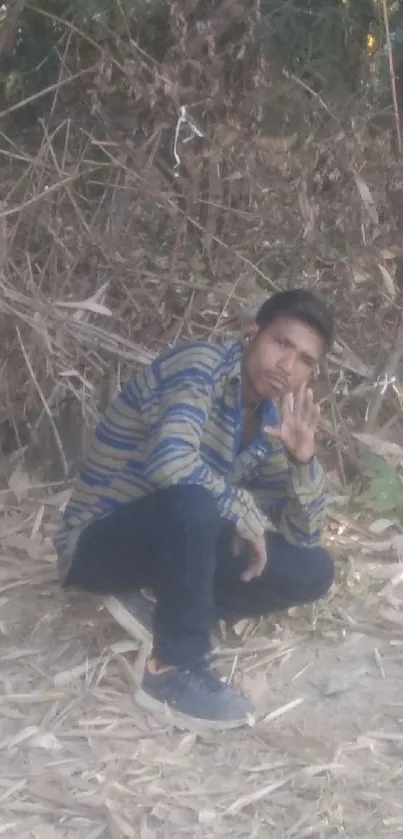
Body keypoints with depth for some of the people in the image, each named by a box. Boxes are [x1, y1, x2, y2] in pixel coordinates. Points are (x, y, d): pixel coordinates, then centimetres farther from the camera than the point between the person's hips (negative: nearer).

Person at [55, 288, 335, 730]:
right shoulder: (200, 366, -19)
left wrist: (303, 457, -16)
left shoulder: (271, 418, 2)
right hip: (98, 543, -8)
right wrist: (243, 511, -25)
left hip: (177, 543, 8)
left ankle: (159, 600, -2)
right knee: (193, 500, -38)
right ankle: (175, 671, -24)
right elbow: (170, 461, -39)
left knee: (313, 571, -2)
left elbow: (303, 535, 1)